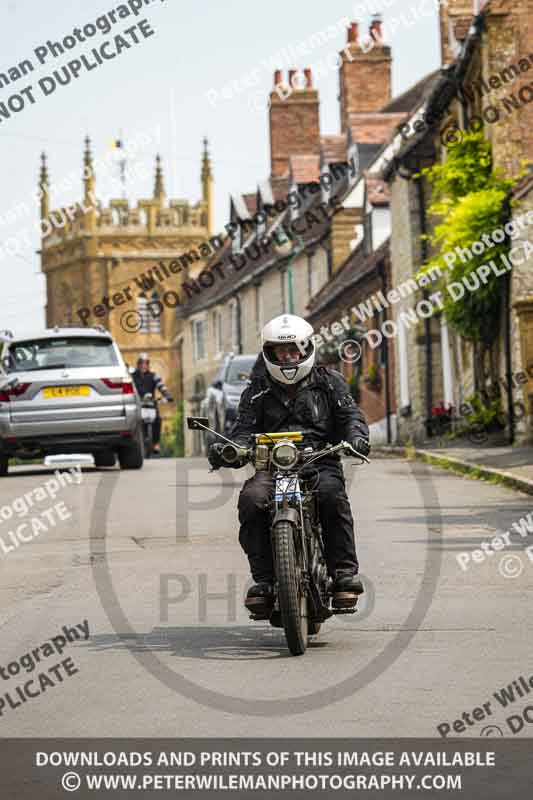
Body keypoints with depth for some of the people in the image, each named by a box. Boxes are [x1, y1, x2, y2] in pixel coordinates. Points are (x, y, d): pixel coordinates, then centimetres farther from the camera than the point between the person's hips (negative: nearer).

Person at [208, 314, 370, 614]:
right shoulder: (258, 389, 17)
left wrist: (356, 438, -18)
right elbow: (245, 427, 7)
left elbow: (350, 415, 6)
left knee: (332, 496, -35)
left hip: (321, 463, -1)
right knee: (251, 499, -30)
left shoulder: (329, 382, 15)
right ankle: (263, 579, -25)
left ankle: (345, 572, -27)